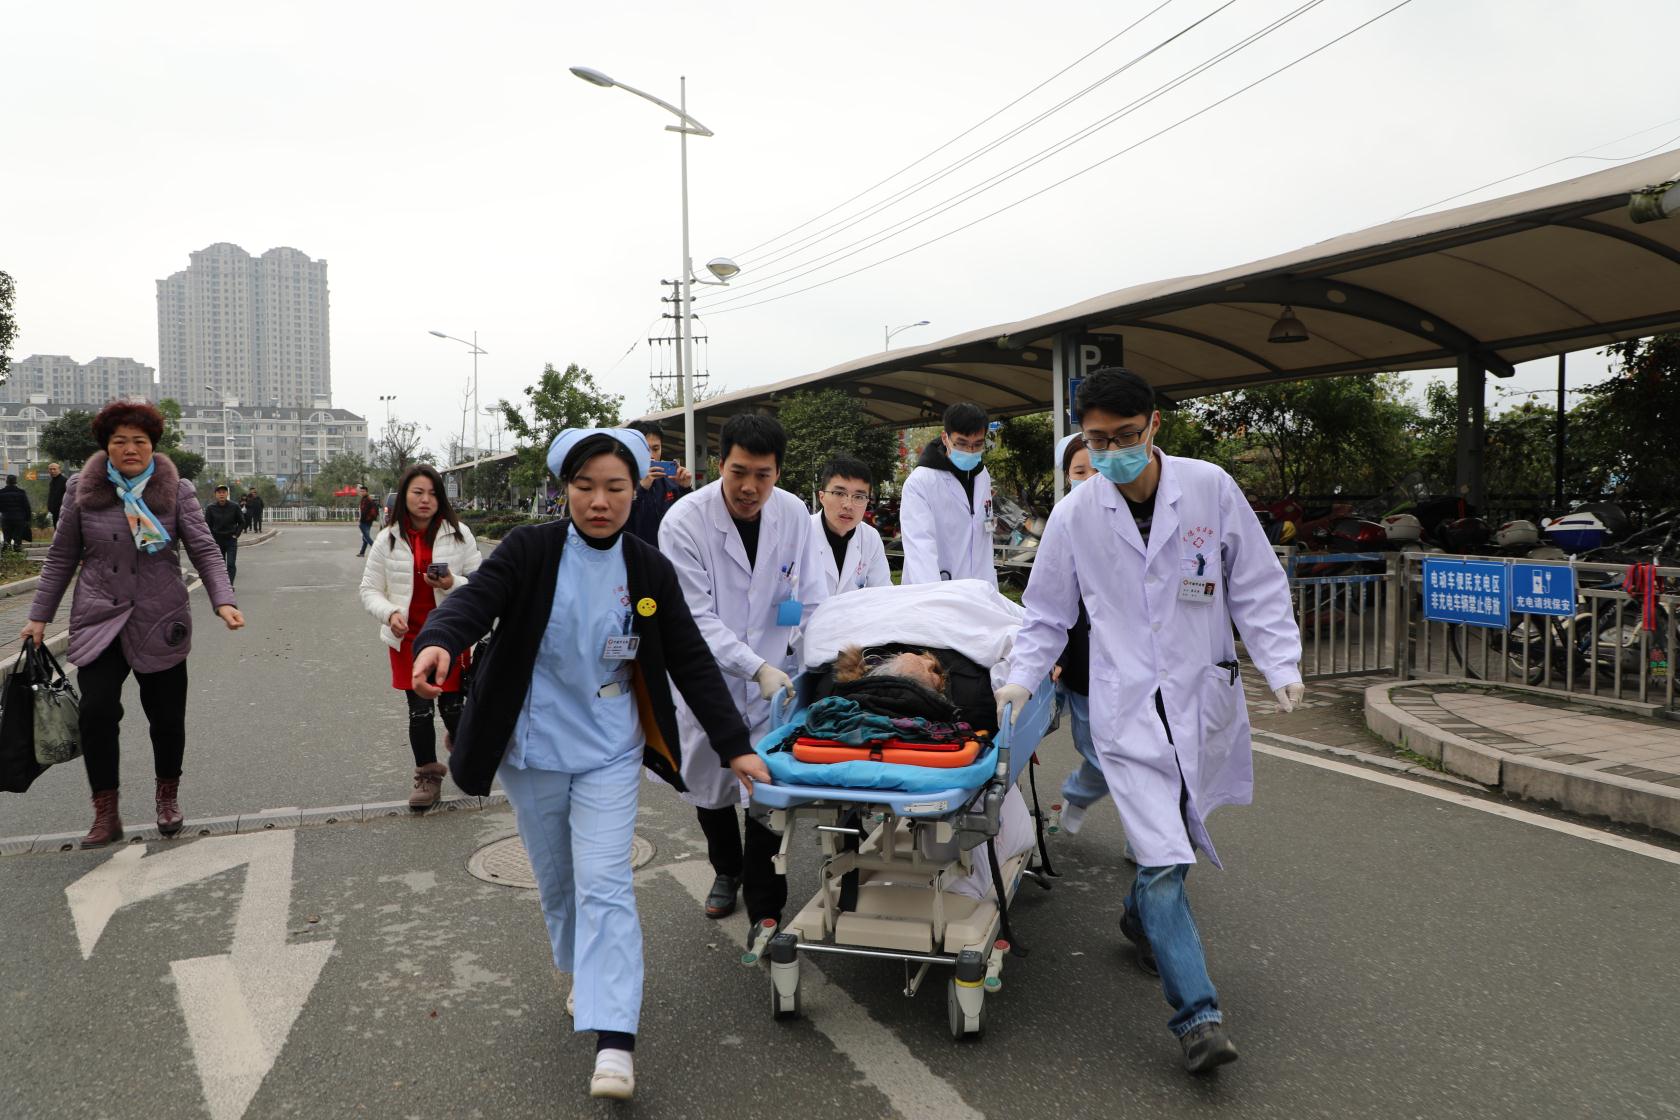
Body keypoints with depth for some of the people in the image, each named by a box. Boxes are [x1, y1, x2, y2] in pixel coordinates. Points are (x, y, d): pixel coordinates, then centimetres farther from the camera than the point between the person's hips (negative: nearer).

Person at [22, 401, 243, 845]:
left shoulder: (176, 491, -1)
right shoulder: (81, 490, 2)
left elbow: (205, 550, -8)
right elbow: (61, 558, 9)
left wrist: (223, 600, -23)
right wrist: (39, 616, 10)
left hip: (160, 622, -1)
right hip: (98, 622, 1)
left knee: (167, 716, 6)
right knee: (97, 713, -9)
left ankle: (168, 797, 30)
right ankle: (106, 816, 6)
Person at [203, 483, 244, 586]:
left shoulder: (234, 507, -4)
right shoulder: (210, 508, -4)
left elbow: (241, 522, 8)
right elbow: (207, 525, 4)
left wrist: (236, 535, -1)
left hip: (231, 540, -1)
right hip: (217, 540, 1)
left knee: (231, 564, -10)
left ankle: (230, 585, -9)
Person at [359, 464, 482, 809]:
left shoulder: (458, 534, -5)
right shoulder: (388, 539, -1)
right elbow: (370, 589, 5)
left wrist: (453, 584, -22)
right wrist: (390, 613, -15)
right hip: (408, 638, 1)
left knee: (451, 706, 3)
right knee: (418, 711, 7)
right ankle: (427, 775, 26)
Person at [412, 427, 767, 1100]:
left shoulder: (650, 571, -2)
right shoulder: (530, 551, -8)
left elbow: (692, 662, 0)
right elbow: (475, 598, -23)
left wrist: (734, 746, -2)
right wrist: (439, 642, -47)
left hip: (609, 753, 0)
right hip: (531, 750, 1)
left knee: (605, 885, -9)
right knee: (556, 882, 16)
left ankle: (612, 1042, -10)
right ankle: (583, 975, 42)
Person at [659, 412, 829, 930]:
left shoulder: (794, 515, -9)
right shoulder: (685, 522, -19)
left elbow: (814, 600, -3)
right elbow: (697, 619, -22)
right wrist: (757, 667, -33)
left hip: (774, 681, 1)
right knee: (710, 790, 17)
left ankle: (765, 909, 14)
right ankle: (726, 872, 46)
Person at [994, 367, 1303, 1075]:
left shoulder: (1210, 488, -5)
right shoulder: (1074, 514, -3)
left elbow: (1256, 589, 2)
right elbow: (1047, 613, 8)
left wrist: (1281, 665, -7)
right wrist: (1022, 677, -4)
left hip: (1204, 698, 2)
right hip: (1128, 709, -1)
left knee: (1174, 842, 16)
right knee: (1163, 859, -9)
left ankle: (1141, 917, 47)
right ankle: (1199, 1015, -2)